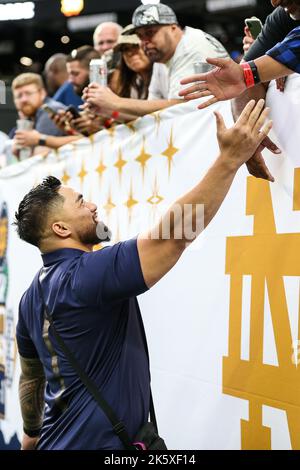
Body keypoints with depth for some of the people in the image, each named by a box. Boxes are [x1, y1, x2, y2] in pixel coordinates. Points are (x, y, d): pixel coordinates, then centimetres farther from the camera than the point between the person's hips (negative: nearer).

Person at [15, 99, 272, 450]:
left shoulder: (33, 296, 5)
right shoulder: (89, 273, -22)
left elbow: (30, 377, 16)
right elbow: (176, 234, -29)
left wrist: (32, 434, 30)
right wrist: (230, 158, -28)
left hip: (58, 439, 9)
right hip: (98, 442, -9)